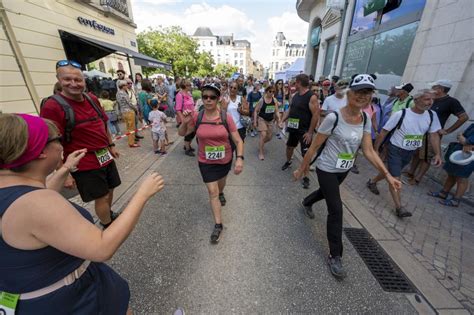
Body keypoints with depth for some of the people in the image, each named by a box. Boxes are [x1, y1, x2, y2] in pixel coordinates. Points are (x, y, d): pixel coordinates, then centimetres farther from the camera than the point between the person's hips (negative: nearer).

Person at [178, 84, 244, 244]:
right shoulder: (196, 116, -14)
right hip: (206, 162, 0)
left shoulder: (226, 117, -18)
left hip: (225, 159, 1)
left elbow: (238, 140, -15)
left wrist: (240, 158, -30)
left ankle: (221, 193, 65)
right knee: (212, 191, 2)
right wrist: (184, 122, -21)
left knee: (221, 182, 28)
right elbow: (182, 133, 0)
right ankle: (218, 225, 19)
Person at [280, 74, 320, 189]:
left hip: (304, 130, -7)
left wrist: (310, 132, -19)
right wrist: (282, 121, 5)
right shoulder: (295, 95, 7)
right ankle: (288, 162, 49)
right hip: (293, 128, 7)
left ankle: (306, 177, 7)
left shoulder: (312, 97, -16)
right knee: (289, 146, 23)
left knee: (306, 154, -4)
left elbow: (316, 115, -19)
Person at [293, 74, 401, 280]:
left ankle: (306, 203, 63)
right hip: (327, 169, -7)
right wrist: (302, 168, -12)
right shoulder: (334, 117, -23)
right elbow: (314, 146, -17)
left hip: (344, 170, 7)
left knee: (326, 193, 29)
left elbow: (368, 151, -3)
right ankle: (335, 256, 13)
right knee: (336, 210, -5)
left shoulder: (365, 120, -3)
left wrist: (387, 174, -12)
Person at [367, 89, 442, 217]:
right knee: (395, 178, -6)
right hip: (395, 150, -5)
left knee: (391, 172, 20)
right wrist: (375, 150, -12)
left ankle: (372, 181, 44)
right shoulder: (400, 114, -18)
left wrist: (438, 154, -6)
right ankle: (399, 207, 0)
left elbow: (434, 135, 3)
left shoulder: (432, 115, -3)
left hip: (410, 152, 6)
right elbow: (383, 132, -14)